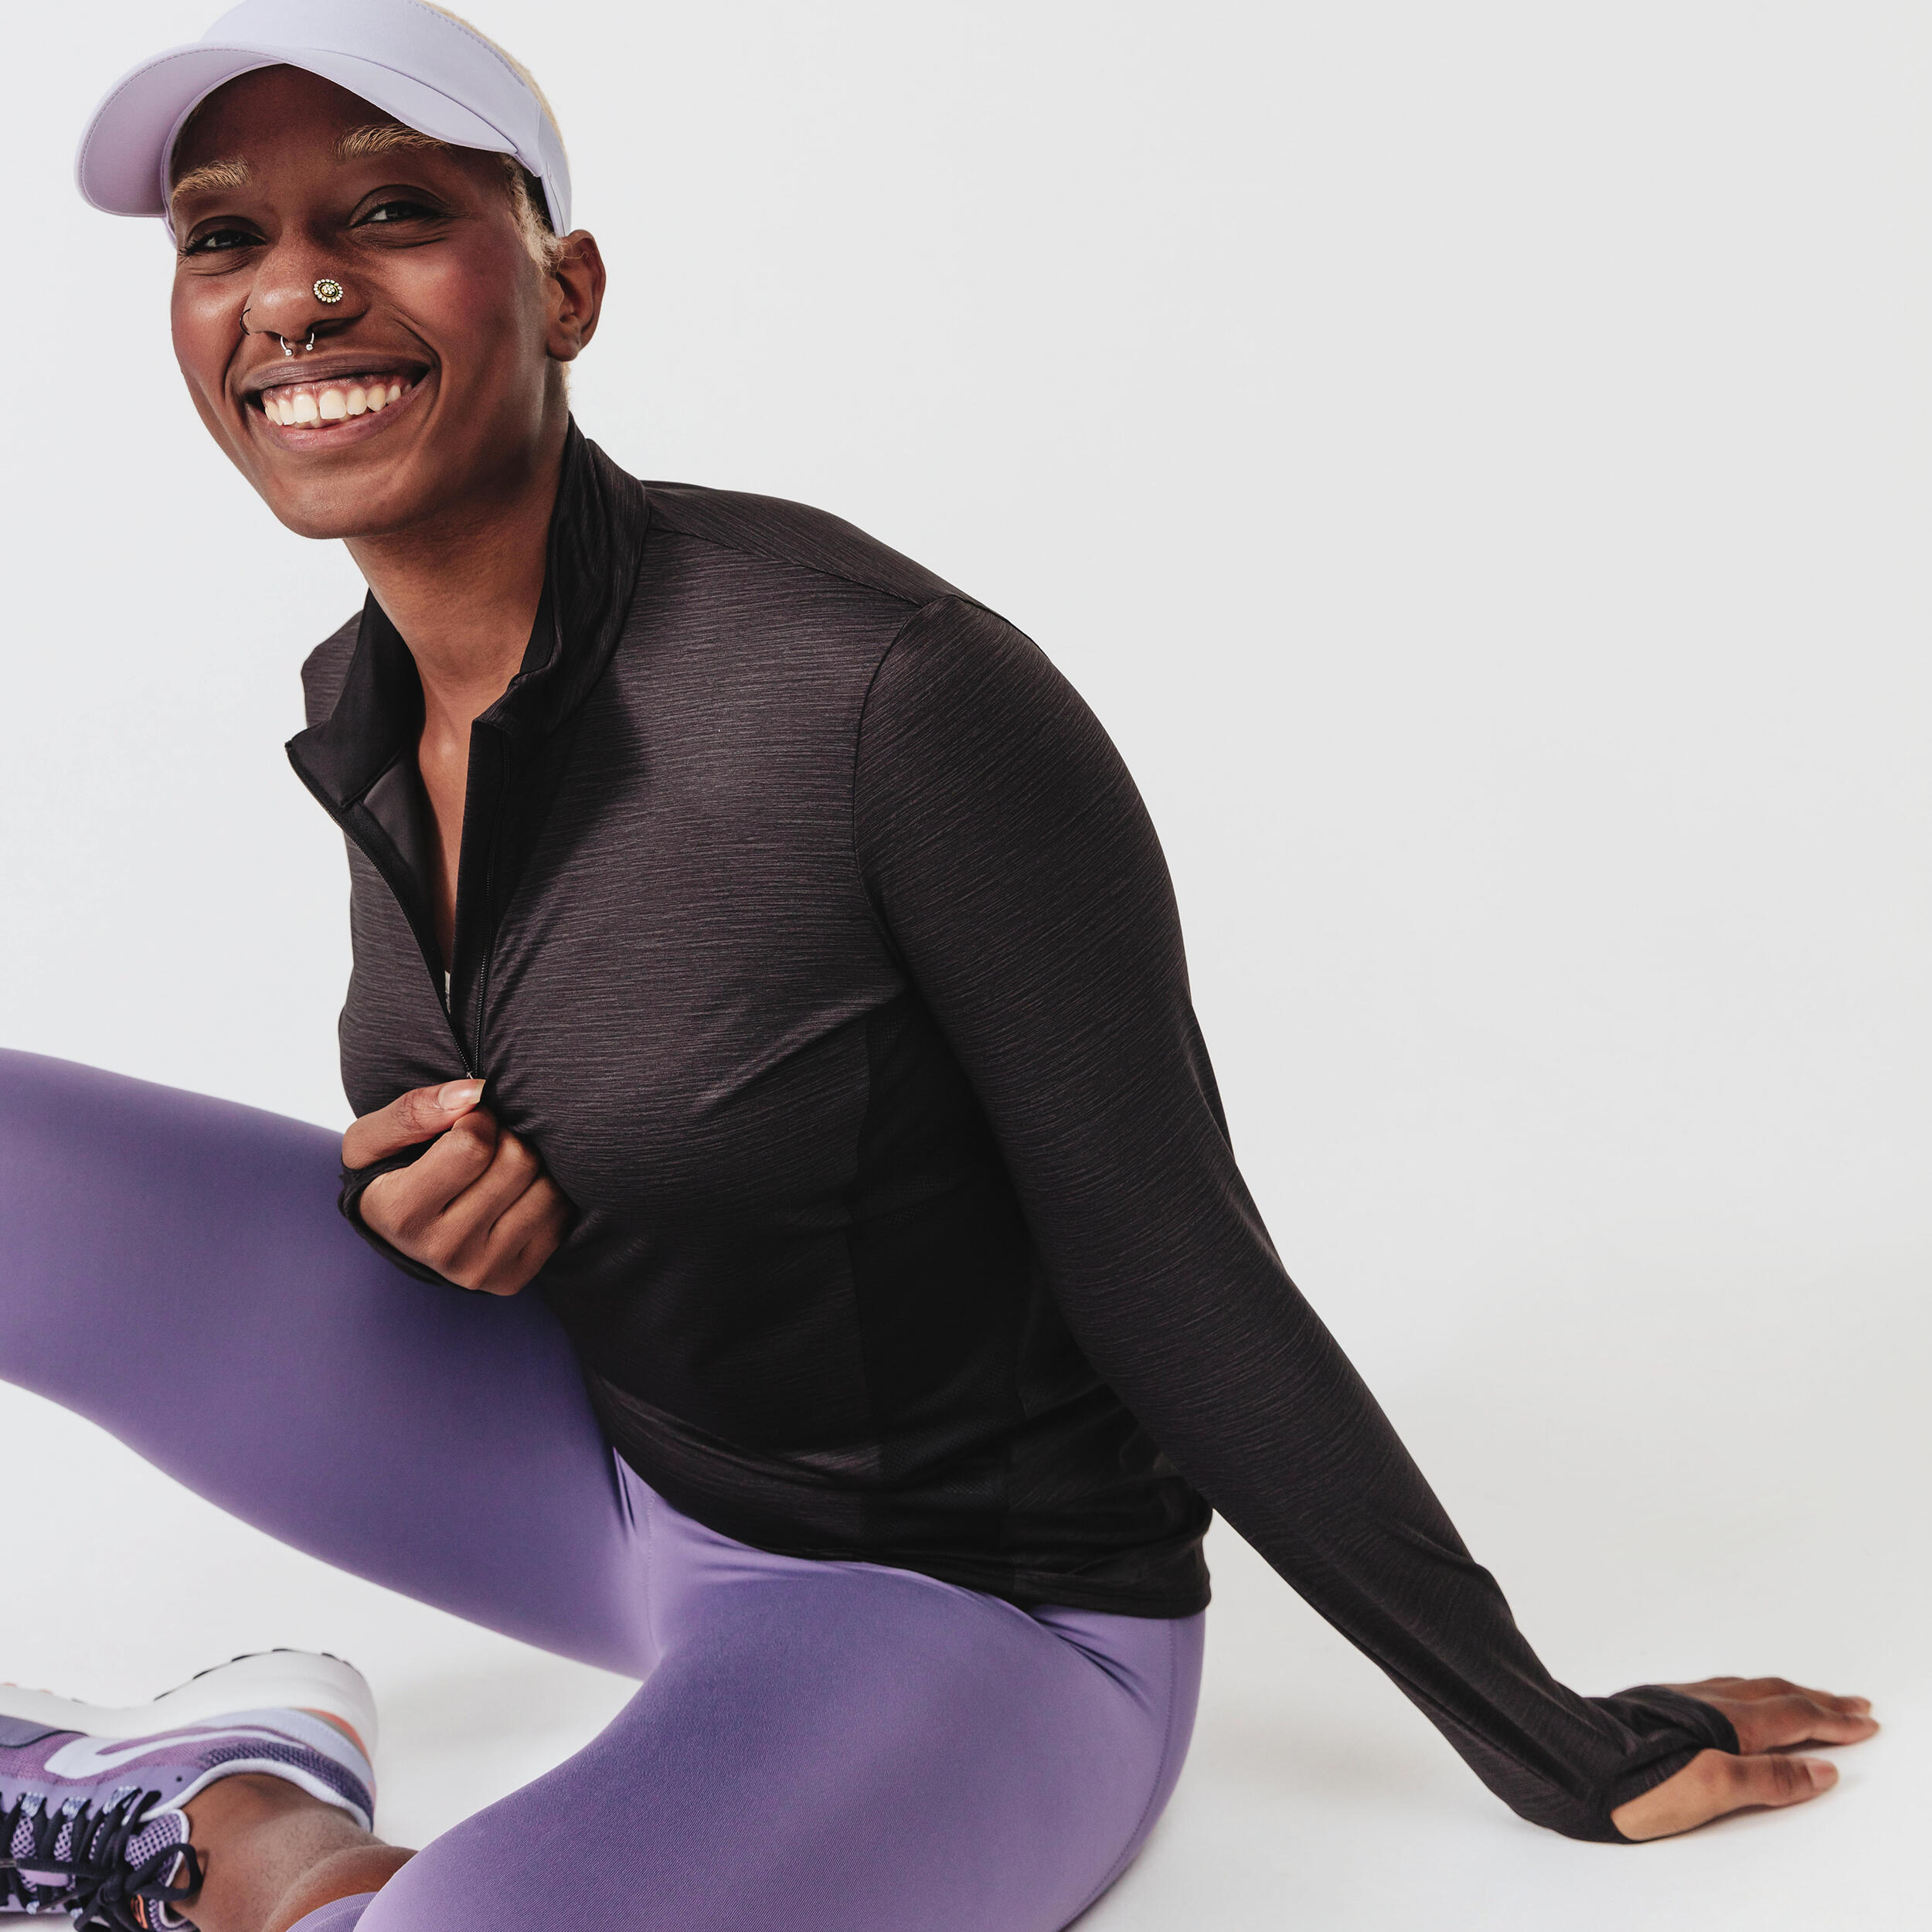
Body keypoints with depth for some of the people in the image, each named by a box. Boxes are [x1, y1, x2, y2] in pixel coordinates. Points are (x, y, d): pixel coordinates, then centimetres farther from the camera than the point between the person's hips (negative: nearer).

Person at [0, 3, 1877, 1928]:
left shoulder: (893, 688, -27)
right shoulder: (365, 701, -4)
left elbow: (1186, 1292, -18)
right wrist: (403, 1205, -12)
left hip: (960, 1616, -6)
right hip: (600, 1461, 7)